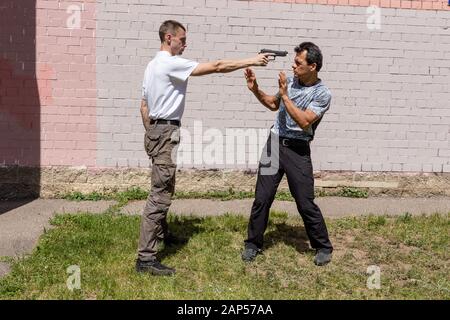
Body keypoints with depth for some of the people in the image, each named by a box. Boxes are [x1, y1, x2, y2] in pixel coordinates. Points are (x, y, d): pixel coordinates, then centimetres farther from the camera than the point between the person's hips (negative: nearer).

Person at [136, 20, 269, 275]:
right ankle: (146, 257, -11)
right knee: (161, 194, -12)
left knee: (164, 189, 22)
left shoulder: (153, 65, 16)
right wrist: (251, 61, -8)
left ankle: (161, 233, 37)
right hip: (166, 132, -11)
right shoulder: (172, 63, -14)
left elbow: (144, 105, 19)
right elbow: (216, 67, -15)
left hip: (157, 131, 11)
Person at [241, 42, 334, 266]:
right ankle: (253, 244, 20)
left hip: (298, 149, -4)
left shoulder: (323, 94, -10)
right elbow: (273, 105, 22)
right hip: (275, 143, 4)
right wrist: (255, 89, 8)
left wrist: (285, 95, -18)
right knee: (262, 198, 4)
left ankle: (323, 247, 20)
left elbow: (304, 121, -21)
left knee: (305, 203, 0)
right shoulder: (291, 81, 6)